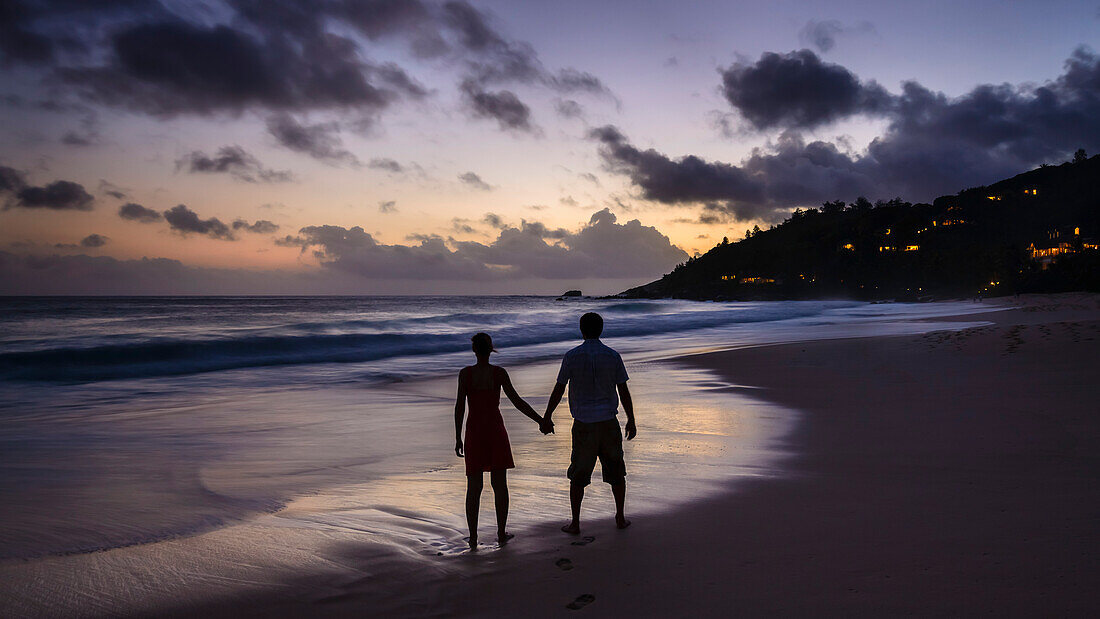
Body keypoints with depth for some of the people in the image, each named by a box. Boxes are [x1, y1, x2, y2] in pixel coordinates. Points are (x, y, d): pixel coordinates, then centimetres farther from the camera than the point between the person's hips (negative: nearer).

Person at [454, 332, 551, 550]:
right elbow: (517, 401, -7)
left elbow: (460, 406, -6)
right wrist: (540, 420, 1)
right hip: (495, 430, -1)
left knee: (474, 487, 7)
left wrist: (458, 438, 1)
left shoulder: (465, 373, -5)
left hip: (474, 433, 1)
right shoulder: (498, 373, -6)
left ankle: (473, 538, 8)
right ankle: (501, 534, 17)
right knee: (499, 485, 10)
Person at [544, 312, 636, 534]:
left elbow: (558, 390, -2)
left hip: (583, 424, -1)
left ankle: (575, 523, 10)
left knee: (578, 475, 8)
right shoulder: (613, 356, -2)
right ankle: (620, 518, 21)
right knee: (616, 472, 15)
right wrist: (631, 421, 11)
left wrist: (546, 418, 8)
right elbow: (624, 392, 1)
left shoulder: (572, 356, -6)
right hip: (609, 423, 1)